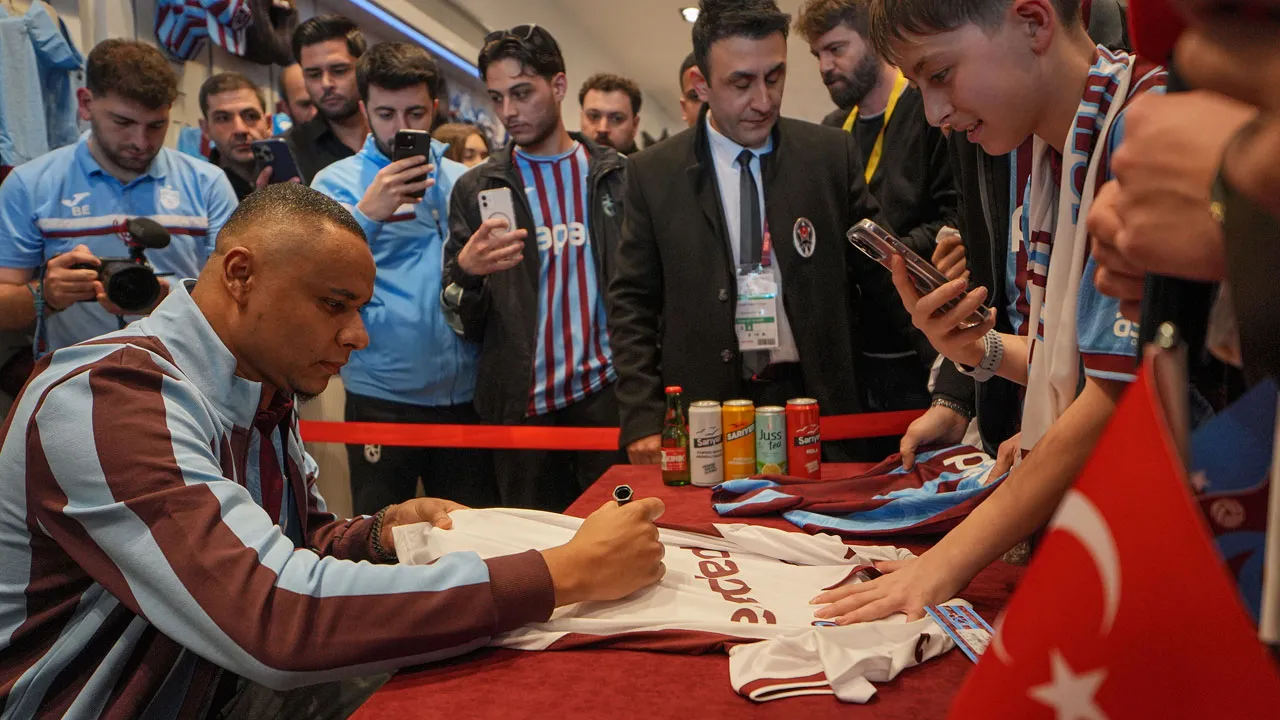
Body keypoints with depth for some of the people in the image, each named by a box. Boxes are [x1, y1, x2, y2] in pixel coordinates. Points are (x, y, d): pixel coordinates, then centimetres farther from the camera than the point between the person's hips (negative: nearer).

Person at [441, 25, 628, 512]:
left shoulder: (618, 176, 5)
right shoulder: (477, 188, 5)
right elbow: (464, 323, 3)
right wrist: (467, 271, -18)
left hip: (606, 393, 0)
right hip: (521, 403, 1)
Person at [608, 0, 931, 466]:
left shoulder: (832, 155, 2)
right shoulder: (653, 174, 0)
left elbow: (881, 274, 5)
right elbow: (633, 306, 3)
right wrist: (643, 420, -6)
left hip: (817, 400, 1)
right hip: (704, 414, -1)